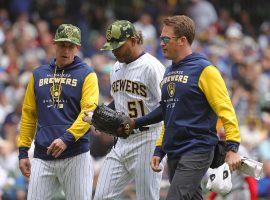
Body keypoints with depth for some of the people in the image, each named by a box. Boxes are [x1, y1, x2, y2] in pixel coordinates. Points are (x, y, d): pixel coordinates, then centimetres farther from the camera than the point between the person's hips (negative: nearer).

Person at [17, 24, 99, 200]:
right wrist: (23, 151, 9)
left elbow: (89, 111, -9)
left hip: (75, 155, -3)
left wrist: (67, 138, -21)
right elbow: (28, 114, 16)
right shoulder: (39, 75, 15)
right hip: (42, 156, 3)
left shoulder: (86, 75, 3)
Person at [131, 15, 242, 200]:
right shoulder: (169, 72, 16)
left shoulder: (203, 70, -9)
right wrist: (159, 150, 19)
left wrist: (232, 147, -20)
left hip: (197, 151, -8)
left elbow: (225, 109, -13)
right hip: (174, 154, 8)